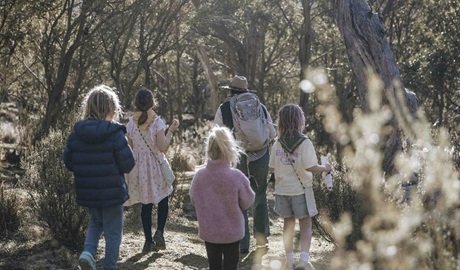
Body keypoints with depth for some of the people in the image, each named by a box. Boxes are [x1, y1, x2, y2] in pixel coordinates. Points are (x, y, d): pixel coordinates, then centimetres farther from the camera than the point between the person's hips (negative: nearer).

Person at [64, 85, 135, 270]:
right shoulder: (115, 133, -18)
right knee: (113, 232, 11)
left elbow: (68, 162, 2)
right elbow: (128, 164, -16)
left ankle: (88, 252, 4)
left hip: (87, 192, 5)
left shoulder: (76, 133, -4)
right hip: (112, 192, -5)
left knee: (96, 222, 27)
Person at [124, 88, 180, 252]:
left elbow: (129, 147, 2)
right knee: (163, 199, 13)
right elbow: (163, 147, -14)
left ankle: (148, 240, 12)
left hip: (139, 167, 3)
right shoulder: (157, 122, -12)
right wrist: (171, 131, -5)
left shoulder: (131, 123, -2)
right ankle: (159, 232, -5)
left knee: (146, 204, 11)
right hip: (155, 166, -3)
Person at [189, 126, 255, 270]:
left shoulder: (199, 176, -13)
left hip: (208, 230, 3)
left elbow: (194, 201, 2)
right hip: (231, 231, -3)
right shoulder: (236, 177, -21)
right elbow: (247, 202, -8)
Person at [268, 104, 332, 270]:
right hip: (300, 190, -4)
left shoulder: (277, 144, -2)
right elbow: (310, 167, -22)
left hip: (282, 190, 4)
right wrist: (325, 168, -5)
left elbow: (272, 168, 2)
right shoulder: (305, 143, -15)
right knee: (306, 224, 7)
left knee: (288, 224, 15)